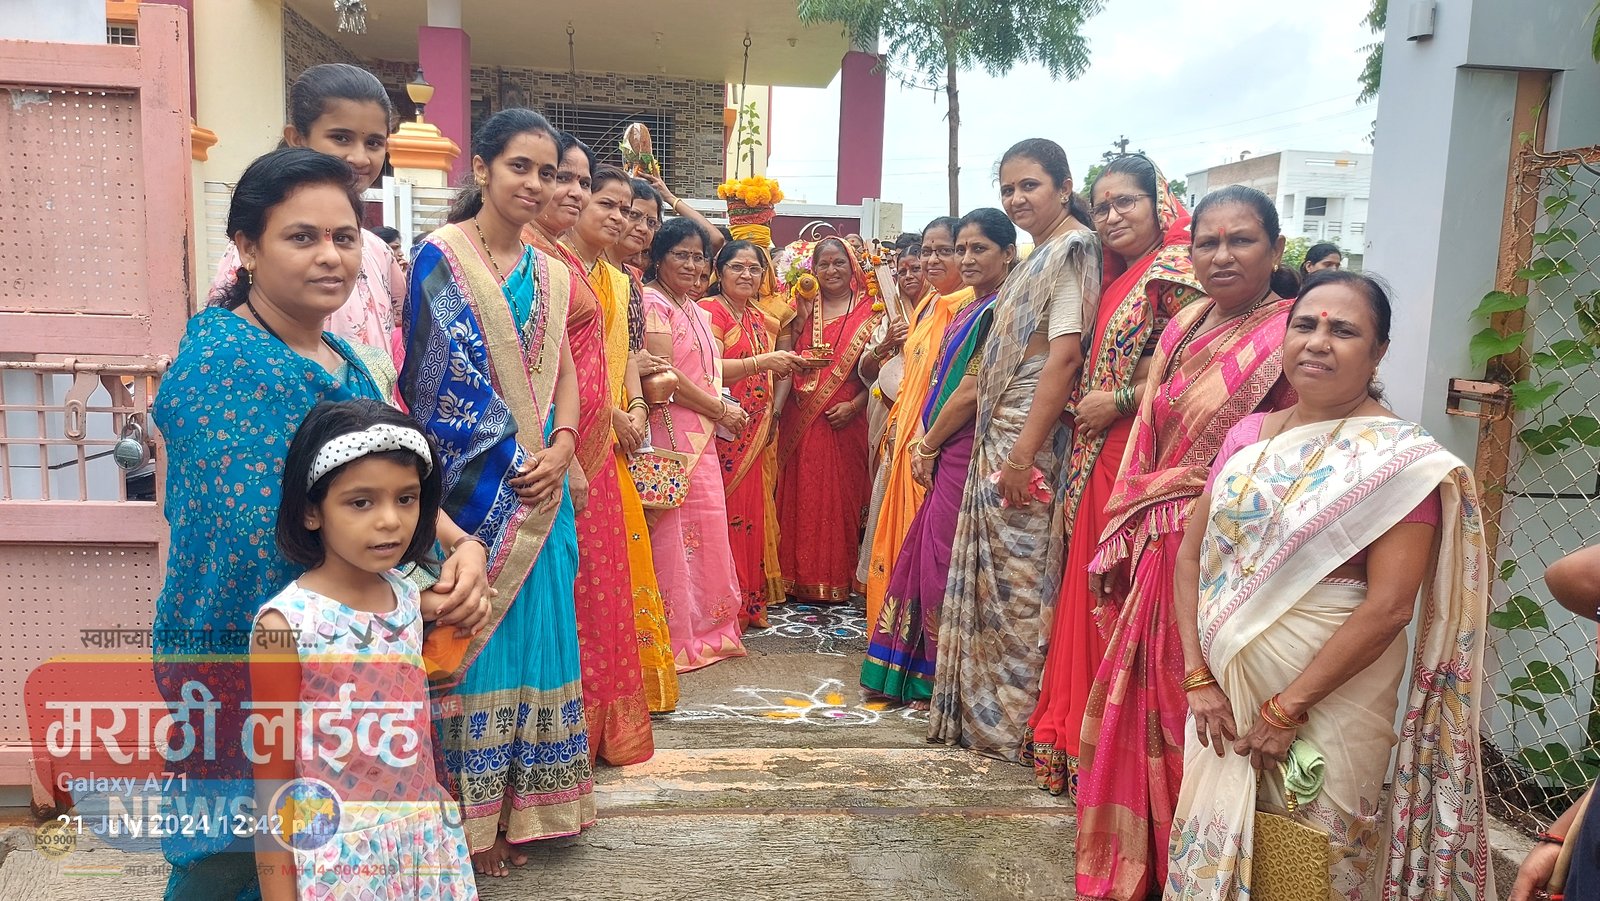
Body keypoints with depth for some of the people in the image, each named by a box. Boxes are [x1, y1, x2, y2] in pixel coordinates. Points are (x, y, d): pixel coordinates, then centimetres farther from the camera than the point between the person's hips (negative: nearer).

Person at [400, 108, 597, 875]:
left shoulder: (551, 275, 12)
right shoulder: (440, 256, -5)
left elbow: (564, 375, 13)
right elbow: (428, 379, -11)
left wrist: (561, 447, -6)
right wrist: (509, 464, -15)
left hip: (538, 489, 6)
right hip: (469, 490, -5)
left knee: (531, 632, 11)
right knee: (471, 636, 1)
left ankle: (516, 809, 26)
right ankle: (466, 819, 17)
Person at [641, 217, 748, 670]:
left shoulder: (697, 312, 19)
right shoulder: (652, 303, -8)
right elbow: (663, 375, -16)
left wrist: (725, 410, 6)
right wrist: (720, 409, -9)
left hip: (701, 435, 9)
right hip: (668, 431, -9)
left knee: (707, 527, 11)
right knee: (672, 532, -5)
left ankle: (706, 629, 22)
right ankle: (675, 638, 3)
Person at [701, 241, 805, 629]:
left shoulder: (763, 317, 16)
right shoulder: (710, 310, -7)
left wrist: (793, 364, 8)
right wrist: (762, 362, -25)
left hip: (758, 433, 7)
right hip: (723, 432, -7)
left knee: (753, 514, 10)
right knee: (726, 515, -6)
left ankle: (750, 602, 19)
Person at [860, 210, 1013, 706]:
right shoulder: (968, 311, 17)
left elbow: (973, 390, -16)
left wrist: (929, 446, -7)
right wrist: (921, 442, 2)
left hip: (969, 452, -9)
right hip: (945, 454, 9)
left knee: (945, 559, -1)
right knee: (924, 554, 13)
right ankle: (915, 673, 26)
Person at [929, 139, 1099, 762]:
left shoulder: (1073, 248, -9)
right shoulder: (1040, 256, 19)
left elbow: (1065, 354, -19)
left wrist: (1025, 452, -22)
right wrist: (1001, 447, 16)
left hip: (1029, 441, -9)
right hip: (997, 438, 9)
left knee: (1017, 584, -2)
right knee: (991, 580, 13)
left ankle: (1013, 723, 11)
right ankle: (985, 713, 25)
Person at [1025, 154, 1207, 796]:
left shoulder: (1176, 272, -8)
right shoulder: (1118, 280, 19)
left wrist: (1122, 400, -14)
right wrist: (1085, 405, 9)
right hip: (1096, 461, 9)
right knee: (1090, 593, 12)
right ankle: (1079, 734, 24)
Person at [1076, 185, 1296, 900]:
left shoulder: (1290, 335, -9)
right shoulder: (1183, 328, 11)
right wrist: (1123, 543, 12)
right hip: (1157, 549, 7)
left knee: (1197, 713, 4)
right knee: (1143, 701, 14)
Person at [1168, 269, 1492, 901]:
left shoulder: (1400, 457, -12)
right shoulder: (1246, 436, 4)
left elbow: (1388, 607, -17)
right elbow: (1192, 552, 3)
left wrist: (1286, 709, -16)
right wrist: (1198, 677, -6)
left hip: (1330, 700, -4)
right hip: (1225, 690, 5)